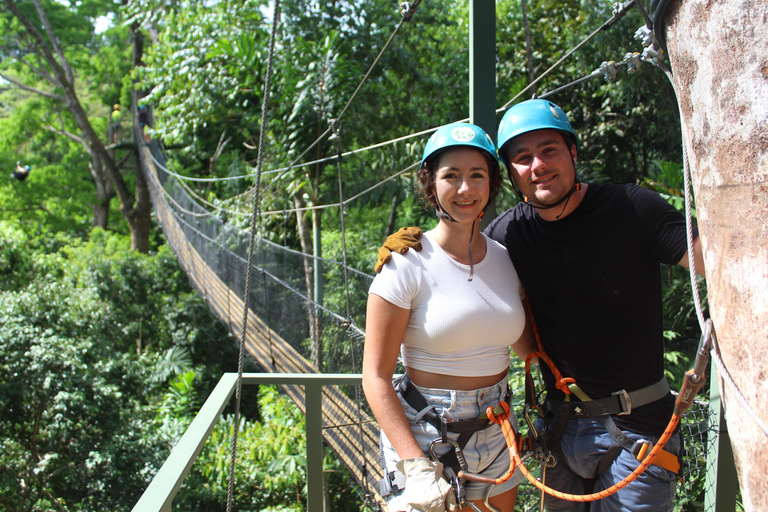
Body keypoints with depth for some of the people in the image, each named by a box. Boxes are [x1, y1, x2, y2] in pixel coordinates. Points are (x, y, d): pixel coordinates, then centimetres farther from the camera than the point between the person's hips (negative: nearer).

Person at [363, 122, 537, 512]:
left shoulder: (506, 260, 2)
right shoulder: (407, 264, -12)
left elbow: (529, 345, 15)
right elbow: (376, 377, -14)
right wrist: (416, 467, -20)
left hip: (496, 436, 5)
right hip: (421, 436, -5)